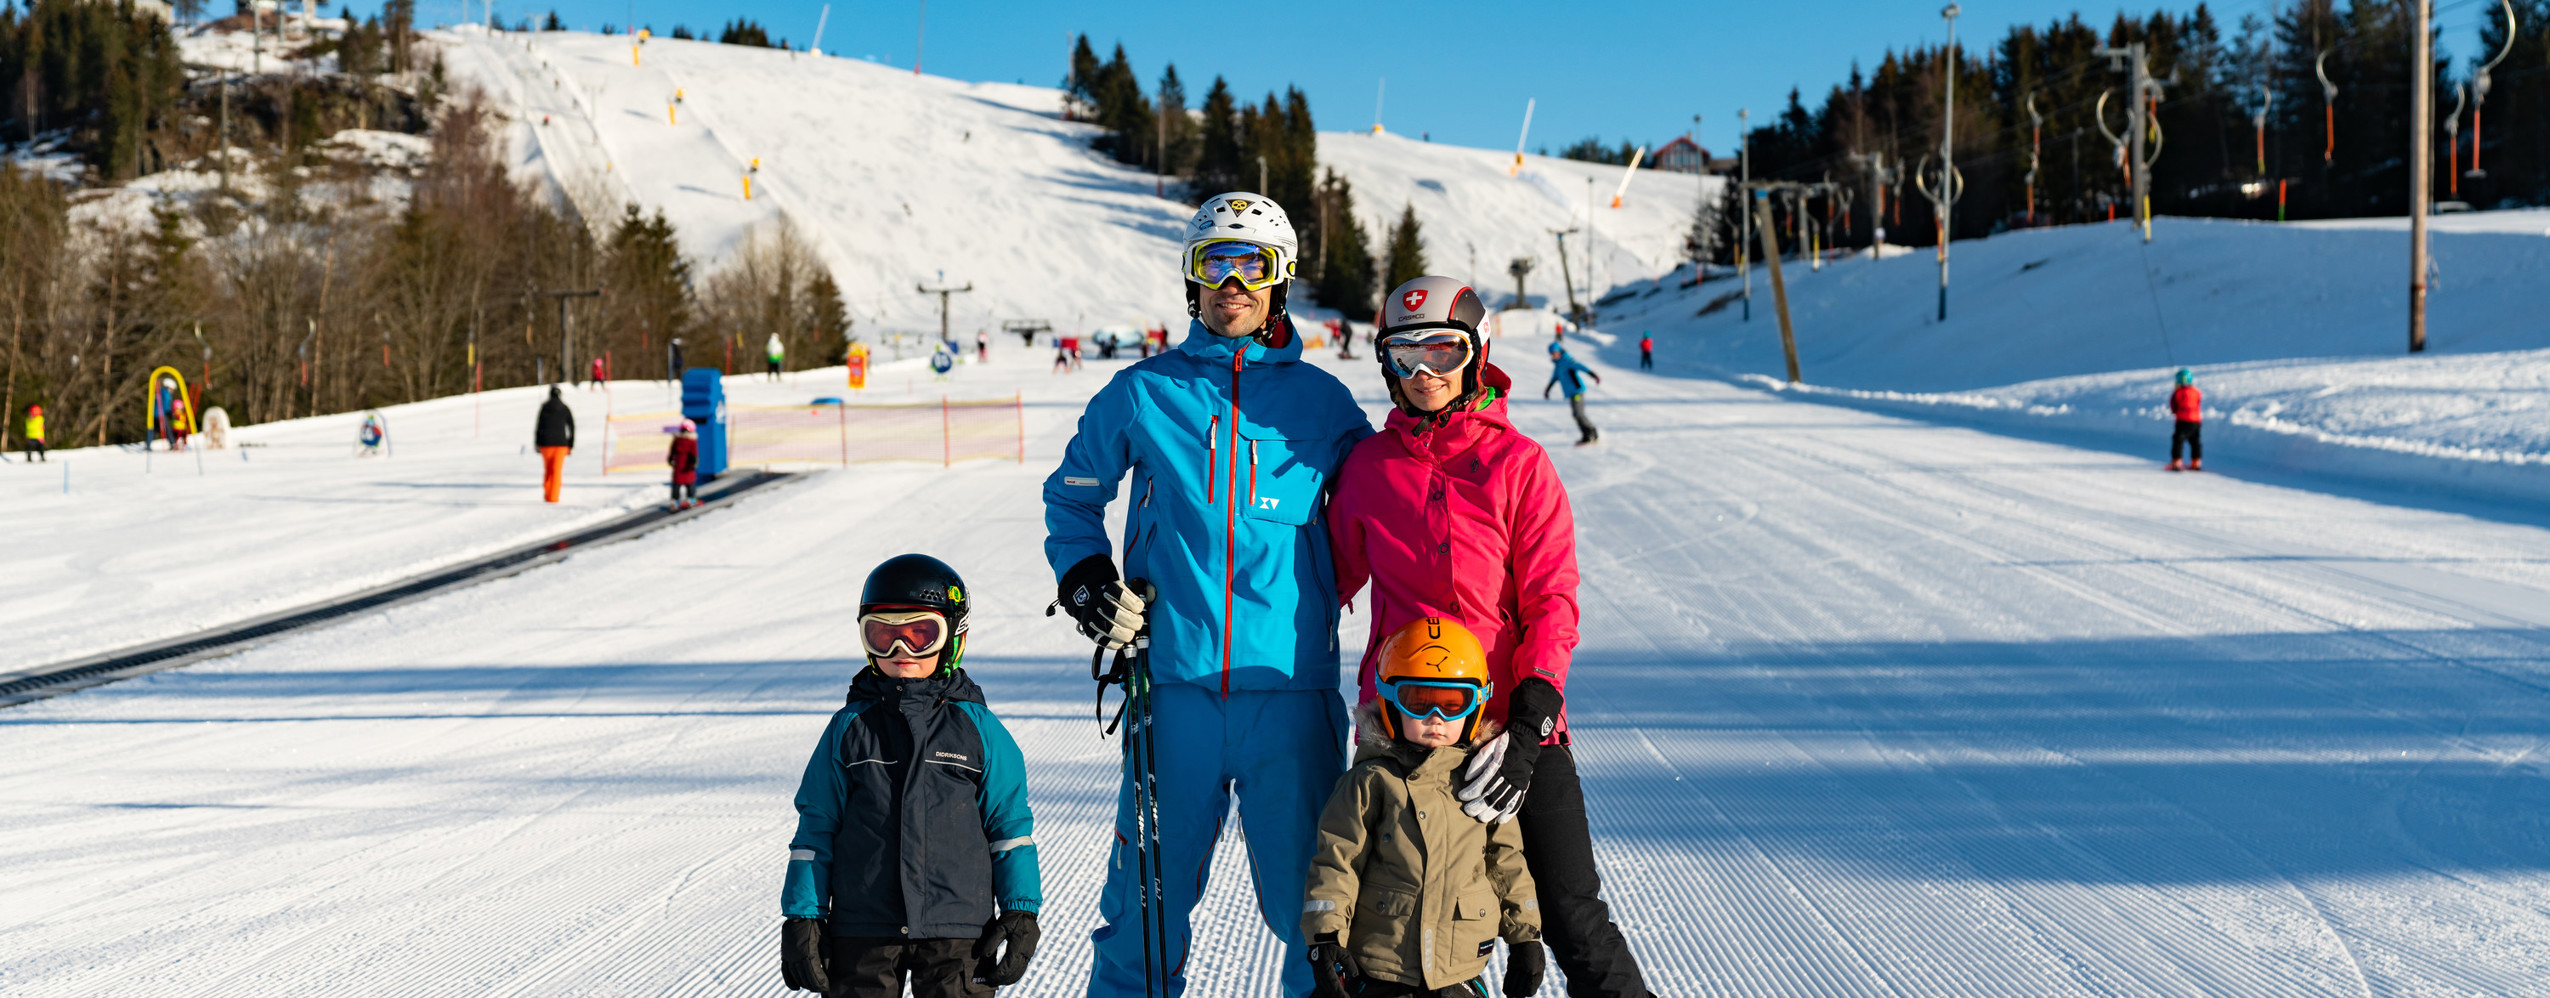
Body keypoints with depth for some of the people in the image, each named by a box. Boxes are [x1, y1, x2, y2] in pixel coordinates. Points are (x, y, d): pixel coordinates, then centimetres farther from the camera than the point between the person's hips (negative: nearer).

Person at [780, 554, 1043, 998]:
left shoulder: (978, 728, 3)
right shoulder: (849, 729, 5)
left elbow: (1010, 823, 7)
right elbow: (816, 828, 8)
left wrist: (1021, 912, 2)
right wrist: (802, 916, 3)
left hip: (957, 931, -1)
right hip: (863, 932, 1)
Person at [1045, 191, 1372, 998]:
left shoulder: (1322, 402, 7)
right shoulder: (1141, 394, 7)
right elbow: (1073, 495, 20)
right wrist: (1084, 579, 4)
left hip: (1290, 690, 0)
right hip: (1175, 686, 0)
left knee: (1312, 898, 3)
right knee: (1148, 897, 5)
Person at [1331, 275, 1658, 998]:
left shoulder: (1519, 463, -1)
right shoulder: (1368, 467, 6)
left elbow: (1552, 603, -5)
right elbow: (1333, 577, 20)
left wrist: (1529, 725, -16)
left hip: (1516, 725, -2)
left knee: (1574, 918, -5)